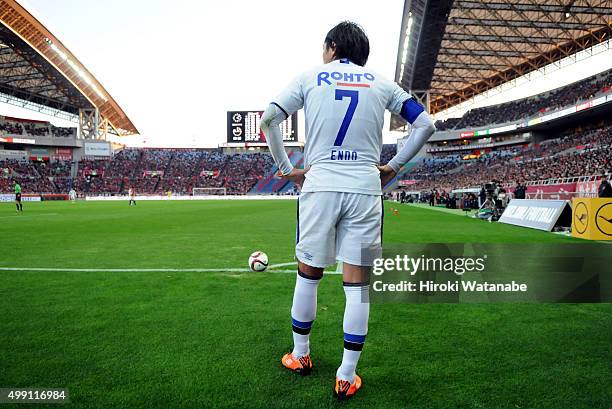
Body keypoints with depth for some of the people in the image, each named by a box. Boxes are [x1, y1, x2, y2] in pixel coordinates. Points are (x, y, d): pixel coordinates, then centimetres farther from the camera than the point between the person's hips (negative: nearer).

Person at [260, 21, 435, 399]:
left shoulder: (311, 77, 10)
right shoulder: (380, 83, 12)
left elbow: (268, 119, 4)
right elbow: (426, 125, 10)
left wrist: (286, 168, 9)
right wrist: (393, 166, 13)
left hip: (319, 185, 0)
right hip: (365, 187, 1)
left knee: (308, 274, 13)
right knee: (357, 283, 4)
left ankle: (300, 355, 29)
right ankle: (346, 377, 13)